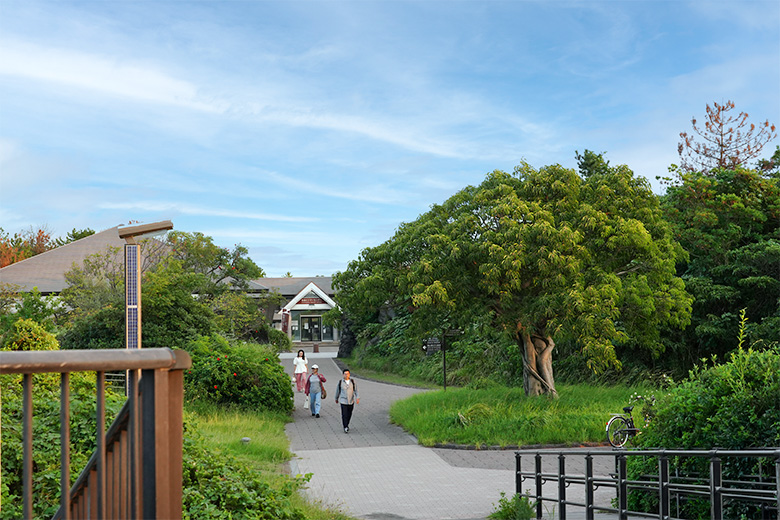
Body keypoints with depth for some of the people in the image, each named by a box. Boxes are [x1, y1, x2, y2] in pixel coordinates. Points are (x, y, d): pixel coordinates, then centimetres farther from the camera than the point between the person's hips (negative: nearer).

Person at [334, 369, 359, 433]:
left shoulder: (353, 382, -1)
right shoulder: (340, 382, -4)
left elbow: (356, 391, -3)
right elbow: (337, 391, 9)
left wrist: (357, 398, -17)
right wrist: (336, 399, 18)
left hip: (351, 401, 3)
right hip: (343, 401, -2)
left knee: (349, 415, 14)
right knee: (344, 415, -10)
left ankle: (346, 424, 36)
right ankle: (345, 428, -7)